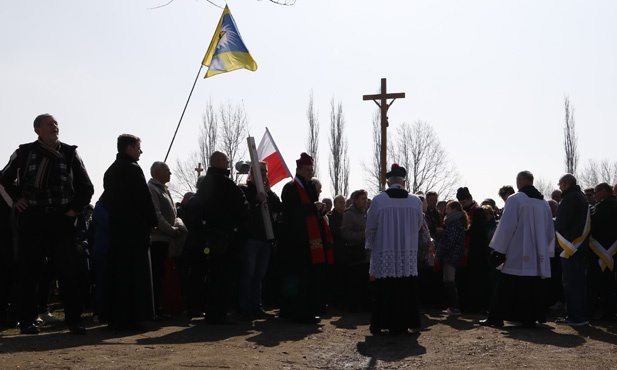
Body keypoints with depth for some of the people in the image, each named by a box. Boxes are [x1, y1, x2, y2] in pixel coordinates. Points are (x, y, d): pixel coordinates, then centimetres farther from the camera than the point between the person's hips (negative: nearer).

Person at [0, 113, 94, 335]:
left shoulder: (69, 153, 7)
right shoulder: (25, 152, 5)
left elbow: (86, 187, 13)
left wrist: (76, 208, 3)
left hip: (62, 220, 1)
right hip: (32, 219, 0)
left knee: (70, 271, -2)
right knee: (29, 271, 4)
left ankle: (74, 320, 5)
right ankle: (27, 321, 13)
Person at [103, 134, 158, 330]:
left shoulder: (110, 171, 17)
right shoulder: (132, 169, -11)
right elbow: (144, 198, -15)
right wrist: (152, 222, -5)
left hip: (115, 227, 9)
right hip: (135, 228, -9)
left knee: (116, 272, 11)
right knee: (135, 274, -6)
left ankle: (114, 316, 16)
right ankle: (131, 318, -5)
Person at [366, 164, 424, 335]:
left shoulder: (378, 200, -7)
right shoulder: (416, 201, -1)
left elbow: (370, 227, 0)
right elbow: (419, 225, 13)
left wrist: (370, 246, 17)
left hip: (384, 254, -1)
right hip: (408, 254, 2)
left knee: (383, 290, 5)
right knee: (405, 289, 8)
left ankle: (379, 325, 10)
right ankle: (401, 325, 13)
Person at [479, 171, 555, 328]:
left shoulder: (515, 200, -8)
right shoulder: (544, 203, 11)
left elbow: (506, 227, -11)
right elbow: (550, 231, 17)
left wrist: (498, 250, -7)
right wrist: (545, 251, 24)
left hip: (517, 255, -5)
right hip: (538, 256, 5)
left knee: (506, 288, 0)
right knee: (534, 287, 8)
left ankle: (496, 318, 3)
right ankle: (531, 318, 8)